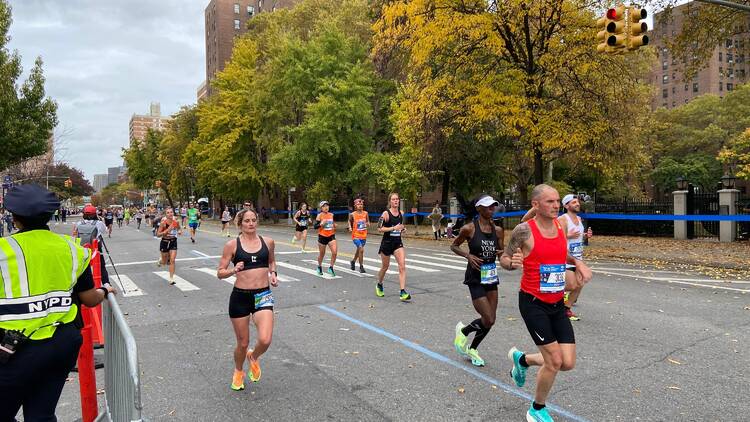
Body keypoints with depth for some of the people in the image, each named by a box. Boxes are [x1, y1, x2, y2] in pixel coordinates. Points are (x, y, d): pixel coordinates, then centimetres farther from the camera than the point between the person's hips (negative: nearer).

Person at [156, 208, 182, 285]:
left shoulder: (176, 222, -7)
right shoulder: (163, 223, -15)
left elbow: (179, 228, 16)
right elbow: (158, 235, -13)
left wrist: (180, 231, -7)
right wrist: (167, 230, -26)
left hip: (173, 242, 1)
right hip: (165, 242, -1)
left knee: (172, 260, -7)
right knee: (164, 262, 13)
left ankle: (171, 279, 0)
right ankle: (161, 261, 52)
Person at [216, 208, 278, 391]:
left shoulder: (268, 241, 3)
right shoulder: (232, 245, -4)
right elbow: (220, 273, -1)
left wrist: (273, 273, 4)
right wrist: (234, 270, -20)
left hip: (263, 295, 1)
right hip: (240, 296, -1)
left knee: (265, 340, -15)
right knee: (243, 343, 10)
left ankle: (253, 357, 22)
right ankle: (238, 372, 43)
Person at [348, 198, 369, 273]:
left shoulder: (366, 213, -1)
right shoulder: (352, 214, -7)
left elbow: (368, 221, 13)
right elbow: (350, 221, 11)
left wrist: (368, 224, -9)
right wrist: (350, 227, -5)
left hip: (364, 236, 4)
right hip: (356, 235, -4)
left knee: (359, 250, 21)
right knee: (361, 249, -19)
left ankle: (353, 261, 48)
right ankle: (361, 266, -6)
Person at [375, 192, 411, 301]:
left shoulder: (401, 213, 6)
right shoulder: (386, 213, -11)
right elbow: (379, 228, -15)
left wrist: (403, 229, 2)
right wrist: (394, 228, -23)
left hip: (398, 243, 4)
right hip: (387, 242, -4)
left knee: (402, 266, -12)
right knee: (385, 266, 12)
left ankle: (403, 292, -13)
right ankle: (379, 285, 41)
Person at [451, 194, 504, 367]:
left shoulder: (498, 230, 2)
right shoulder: (469, 228, -12)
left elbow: (502, 254, 12)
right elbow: (453, 246, 1)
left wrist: (502, 253, -11)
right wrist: (468, 255, -16)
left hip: (491, 277, 6)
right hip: (475, 278, -6)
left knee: (490, 319, 8)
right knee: (488, 320, -10)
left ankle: (472, 349, 30)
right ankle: (462, 330, 20)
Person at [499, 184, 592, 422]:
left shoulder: (560, 225, 5)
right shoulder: (524, 230, -14)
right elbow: (503, 259, -5)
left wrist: (577, 262, 7)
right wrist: (513, 263, -27)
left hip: (557, 304, 7)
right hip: (533, 303, -6)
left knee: (568, 363, 3)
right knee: (554, 361, -5)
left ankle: (522, 359, 32)